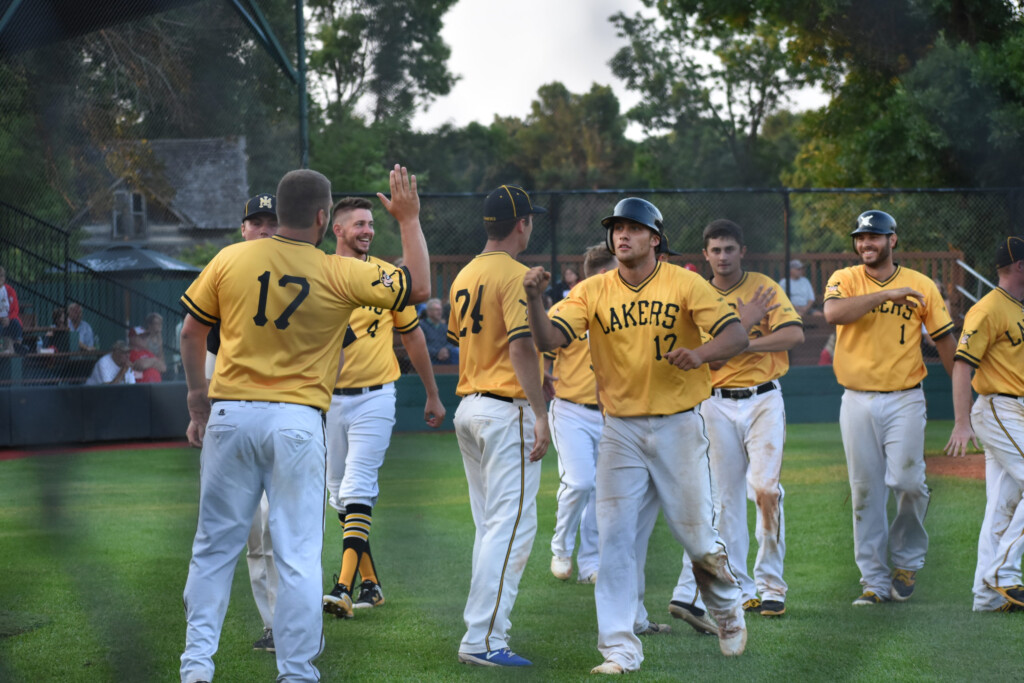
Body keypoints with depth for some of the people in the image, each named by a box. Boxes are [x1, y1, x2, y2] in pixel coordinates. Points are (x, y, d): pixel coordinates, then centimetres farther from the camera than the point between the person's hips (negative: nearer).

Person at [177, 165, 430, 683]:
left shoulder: (230, 260, 1)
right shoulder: (340, 276, -6)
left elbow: (192, 332, 8)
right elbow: (419, 287, 3)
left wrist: (199, 402, 17)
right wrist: (409, 220, 13)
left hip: (229, 414, 2)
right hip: (297, 422, -2)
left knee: (215, 546, 11)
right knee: (297, 553, 2)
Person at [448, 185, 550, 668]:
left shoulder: (465, 275, 13)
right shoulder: (515, 275, -12)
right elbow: (521, 345, -21)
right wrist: (539, 414, -22)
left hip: (468, 407, 9)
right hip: (507, 411, -9)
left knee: (491, 527, 16)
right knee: (512, 527, -9)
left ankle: (484, 631, 17)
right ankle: (483, 640, -14)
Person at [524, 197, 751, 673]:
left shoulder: (684, 284, -4)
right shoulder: (591, 292, 2)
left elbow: (735, 334, -11)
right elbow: (549, 339, -10)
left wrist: (701, 353, -30)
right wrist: (533, 299, -28)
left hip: (678, 425, -2)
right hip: (620, 431, 2)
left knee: (695, 531, 5)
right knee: (614, 538, -4)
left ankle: (727, 610, 33)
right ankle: (620, 649, -1)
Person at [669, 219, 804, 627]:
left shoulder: (764, 288, 2)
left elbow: (795, 334, -12)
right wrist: (745, 324, -12)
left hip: (763, 399, -2)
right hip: (718, 405, 2)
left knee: (765, 489, -13)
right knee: (726, 498, 2)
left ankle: (770, 584, -2)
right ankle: (740, 588, 11)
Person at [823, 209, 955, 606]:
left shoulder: (921, 286, 5)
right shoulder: (844, 280, 4)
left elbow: (944, 340, 8)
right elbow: (833, 313, -18)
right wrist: (886, 294, -20)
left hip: (905, 400, -1)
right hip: (857, 402, 1)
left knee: (908, 482, -13)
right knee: (865, 492, 2)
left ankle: (907, 561, 11)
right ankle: (874, 581, 9)